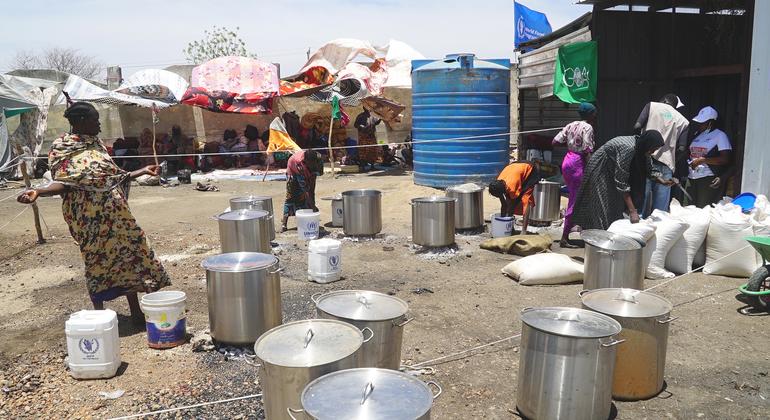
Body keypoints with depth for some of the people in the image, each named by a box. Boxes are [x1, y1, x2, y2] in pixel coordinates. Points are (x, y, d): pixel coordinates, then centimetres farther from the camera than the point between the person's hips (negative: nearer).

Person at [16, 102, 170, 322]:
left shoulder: (96, 144, 15)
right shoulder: (62, 147, -3)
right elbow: (63, 183, -10)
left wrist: (143, 171, 21)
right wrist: (39, 192, -28)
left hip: (115, 212, 6)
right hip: (89, 215, -6)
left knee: (129, 254, 6)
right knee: (96, 261, 0)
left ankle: (136, 311, 17)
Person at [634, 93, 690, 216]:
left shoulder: (651, 105, 10)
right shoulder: (683, 121, 15)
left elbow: (637, 126, -4)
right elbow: (682, 149, 4)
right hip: (666, 165, 1)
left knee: (641, 198, 0)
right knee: (660, 209, 3)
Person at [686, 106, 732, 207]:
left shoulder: (720, 135, -2)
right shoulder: (697, 134, 16)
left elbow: (725, 159, -10)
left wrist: (702, 160, -15)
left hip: (709, 180, -6)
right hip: (692, 179, 6)